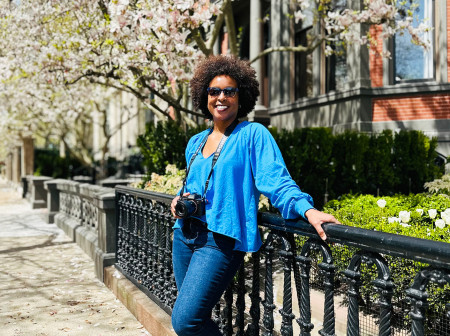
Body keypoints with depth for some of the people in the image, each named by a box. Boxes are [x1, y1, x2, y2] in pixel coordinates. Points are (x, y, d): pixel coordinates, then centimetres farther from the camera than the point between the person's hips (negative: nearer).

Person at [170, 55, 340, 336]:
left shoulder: (253, 134, -3)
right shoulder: (196, 142, 17)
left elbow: (276, 182, -12)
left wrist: (307, 209, -29)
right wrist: (182, 200, 7)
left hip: (221, 240, -7)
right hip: (185, 235, 7)